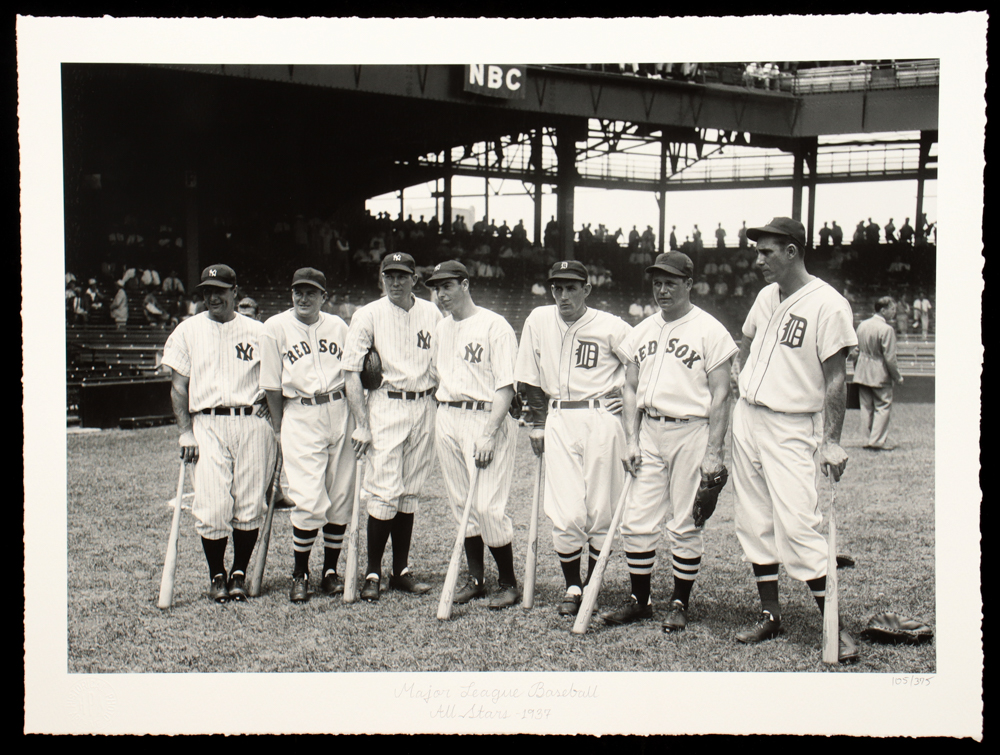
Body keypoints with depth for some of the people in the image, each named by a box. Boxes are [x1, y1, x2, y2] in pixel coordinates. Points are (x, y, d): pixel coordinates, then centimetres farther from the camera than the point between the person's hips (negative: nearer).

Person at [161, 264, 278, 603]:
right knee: (212, 508, -8)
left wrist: (268, 393, -5)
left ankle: (239, 574, 16)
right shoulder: (188, 330, 10)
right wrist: (186, 432, 0)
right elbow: (178, 386, 8)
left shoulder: (257, 332, 11)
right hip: (208, 425, 0)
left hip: (252, 424, 1)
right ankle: (216, 575, 11)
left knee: (249, 506, 0)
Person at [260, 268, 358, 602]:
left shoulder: (337, 326, 10)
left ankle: (330, 570, 19)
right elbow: (272, 385, 3)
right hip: (299, 416, -3)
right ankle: (299, 573, 7)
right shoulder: (275, 327, 2)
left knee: (341, 499, 4)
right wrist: (278, 430, 0)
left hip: (339, 412, 3)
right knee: (310, 502, -11)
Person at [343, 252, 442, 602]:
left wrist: (437, 409, 4)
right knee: (385, 491, -8)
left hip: (424, 408, 4)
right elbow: (351, 372, -5)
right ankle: (372, 573, 4)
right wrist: (361, 425, -12)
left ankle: (401, 571, 17)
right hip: (386, 406, -4)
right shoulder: (368, 315, -2)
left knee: (410, 493, 9)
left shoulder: (431, 314, 9)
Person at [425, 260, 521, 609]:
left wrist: (488, 435, -20)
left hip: (485, 418, -7)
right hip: (446, 419, 7)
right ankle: (475, 579, 21)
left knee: (488, 506, -10)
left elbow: (506, 386, -14)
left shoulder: (494, 326, -9)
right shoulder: (441, 328, 14)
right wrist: (445, 413, 12)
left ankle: (508, 582, 6)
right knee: (462, 503, 11)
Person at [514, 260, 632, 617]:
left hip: (601, 419, -2)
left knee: (600, 510, 2)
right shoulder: (538, 321, 4)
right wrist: (538, 423, 8)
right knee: (566, 514, -3)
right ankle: (572, 587, 15)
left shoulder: (610, 327, -5)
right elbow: (529, 378, 10)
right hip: (557, 421, 2)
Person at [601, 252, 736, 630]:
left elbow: (720, 394, -8)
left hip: (691, 431, -5)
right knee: (637, 521, 5)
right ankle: (639, 599, 18)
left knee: (685, 525, 2)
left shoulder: (710, 331, -4)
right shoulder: (642, 331, 12)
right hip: (648, 431, 5)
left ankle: (680, 603, 15)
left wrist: (714, 451, -13)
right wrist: (631, 440, 5)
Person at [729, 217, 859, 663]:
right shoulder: (767, 295, 10)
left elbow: (836, 378, -15)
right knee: (754, 523, 10)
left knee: (797, 526, -12)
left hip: (792, 429, -7)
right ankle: (770, 615, 22)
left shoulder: (828, 305, -13)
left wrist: (831, 441, -20)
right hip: (747, 419, 8)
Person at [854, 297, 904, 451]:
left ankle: (869, 439, 15)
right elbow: (889, 358, -17)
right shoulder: (887, 329, -17)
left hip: (862, 373, 7)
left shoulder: (862, 325, 6)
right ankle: (878, 441, -3)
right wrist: (897, 377, -6)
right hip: (880, 375, -7)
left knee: (866, 407, 11)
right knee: (883, 406, 1)